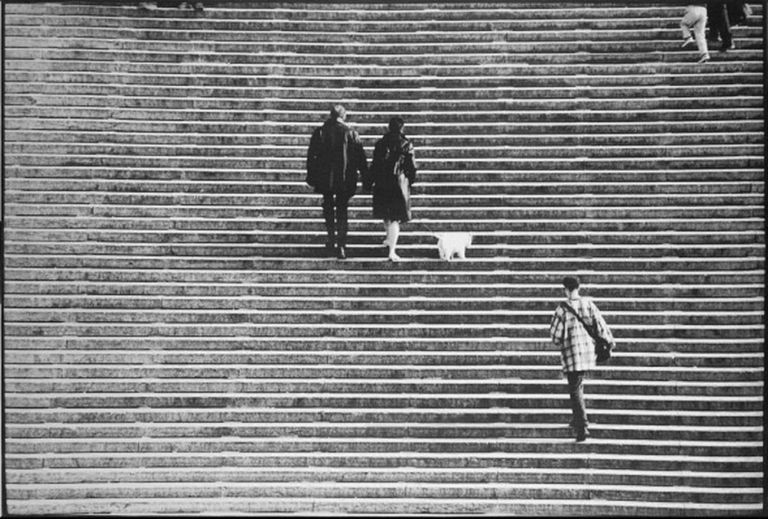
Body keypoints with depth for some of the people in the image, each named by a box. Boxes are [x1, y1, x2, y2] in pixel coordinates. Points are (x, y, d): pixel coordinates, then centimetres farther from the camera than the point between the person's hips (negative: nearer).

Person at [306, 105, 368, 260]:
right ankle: (341, 246, 0)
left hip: (325, 178, 1)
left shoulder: (320, 132, -2)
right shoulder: (350, 133, -5)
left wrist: (311, 176, 8)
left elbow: (311, 156, 1)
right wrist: (366, 176, 7)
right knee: (342, 209, 7)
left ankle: (331, 237, 10)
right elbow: (360, 157, -1)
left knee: (328, 206, 20)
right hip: (345, 178, 0)